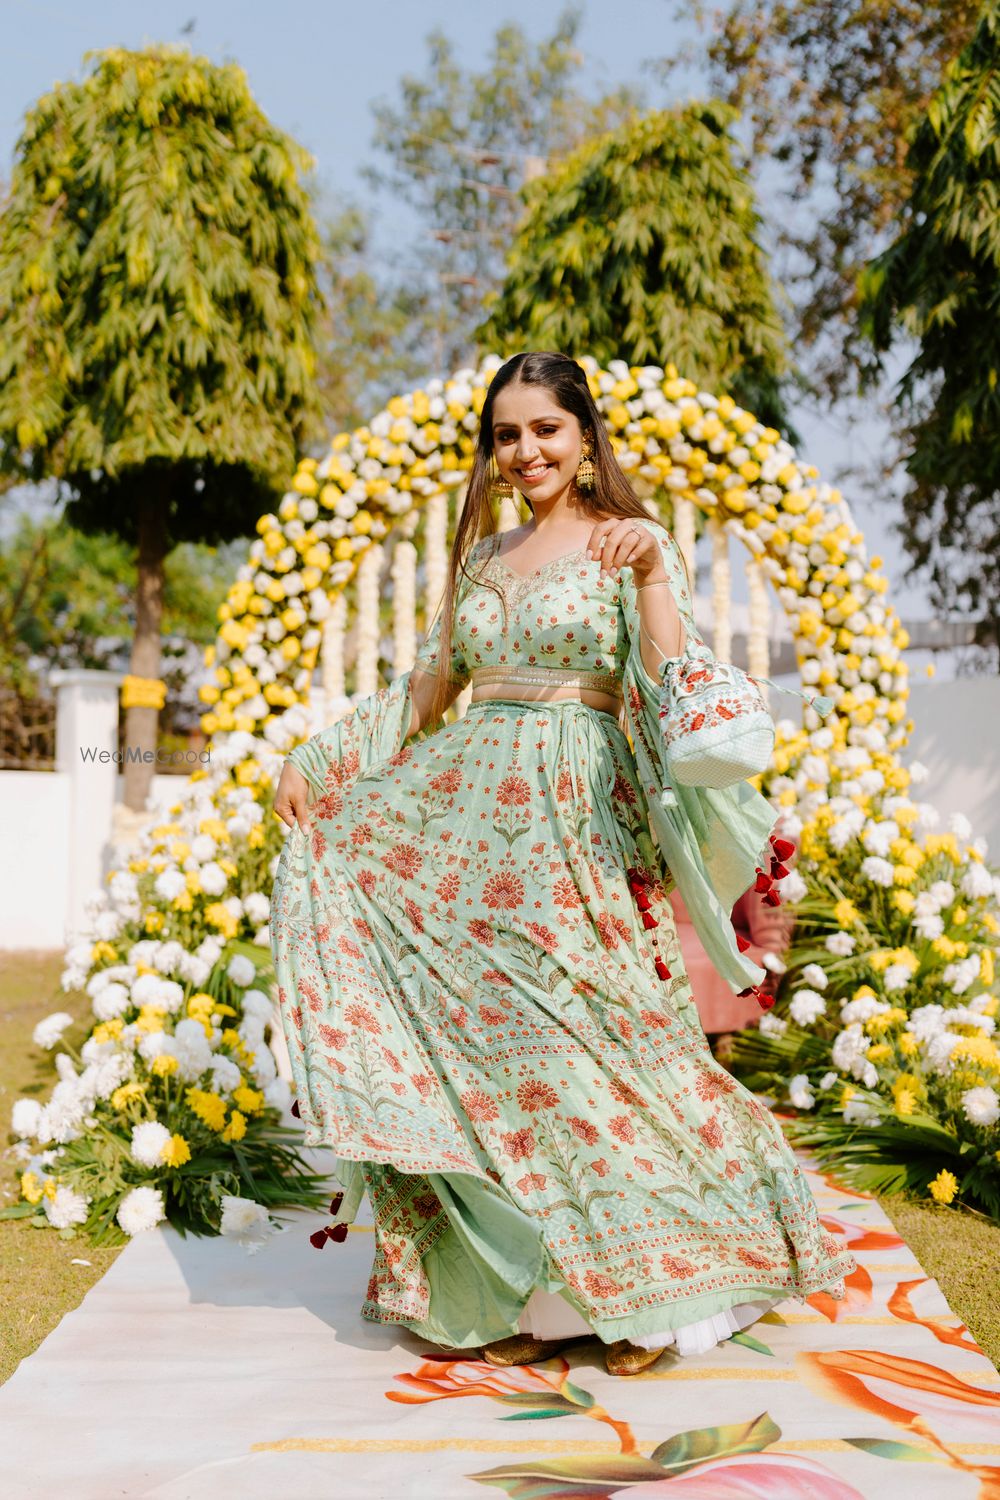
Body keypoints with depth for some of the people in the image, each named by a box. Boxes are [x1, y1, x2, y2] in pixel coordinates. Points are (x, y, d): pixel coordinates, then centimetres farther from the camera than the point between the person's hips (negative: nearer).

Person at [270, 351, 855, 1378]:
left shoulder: (632, 546, 1)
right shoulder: (482, 556, 16)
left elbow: (674, 686, -12)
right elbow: (428, 685, 21)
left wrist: (652, 572, -24)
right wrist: (311, 760, 17)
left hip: (577, 821, -5)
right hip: (466, 809, 5)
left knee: (582, 1037, -4)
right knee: (469, 1028, 1)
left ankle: (639, 1285, 13)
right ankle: (505, 1290, 13)